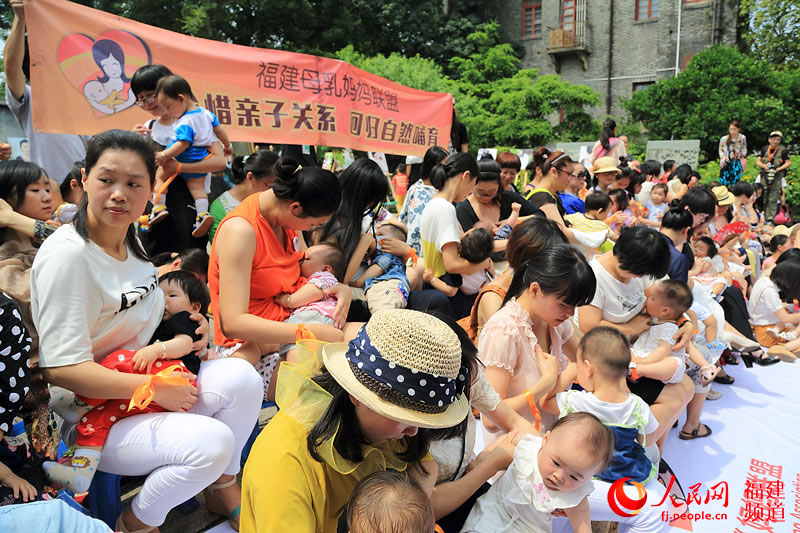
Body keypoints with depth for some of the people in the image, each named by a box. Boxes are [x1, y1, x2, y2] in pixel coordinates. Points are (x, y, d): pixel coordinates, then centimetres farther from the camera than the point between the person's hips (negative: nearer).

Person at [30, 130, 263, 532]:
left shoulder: (131, 241, 4)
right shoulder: (66, 254, -22)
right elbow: (62, 369, -25)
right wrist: (157, 389, -22)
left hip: (145, 386, 8)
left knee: (240, 377, -15)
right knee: (210, 442, -27)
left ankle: (223, 489, 9)